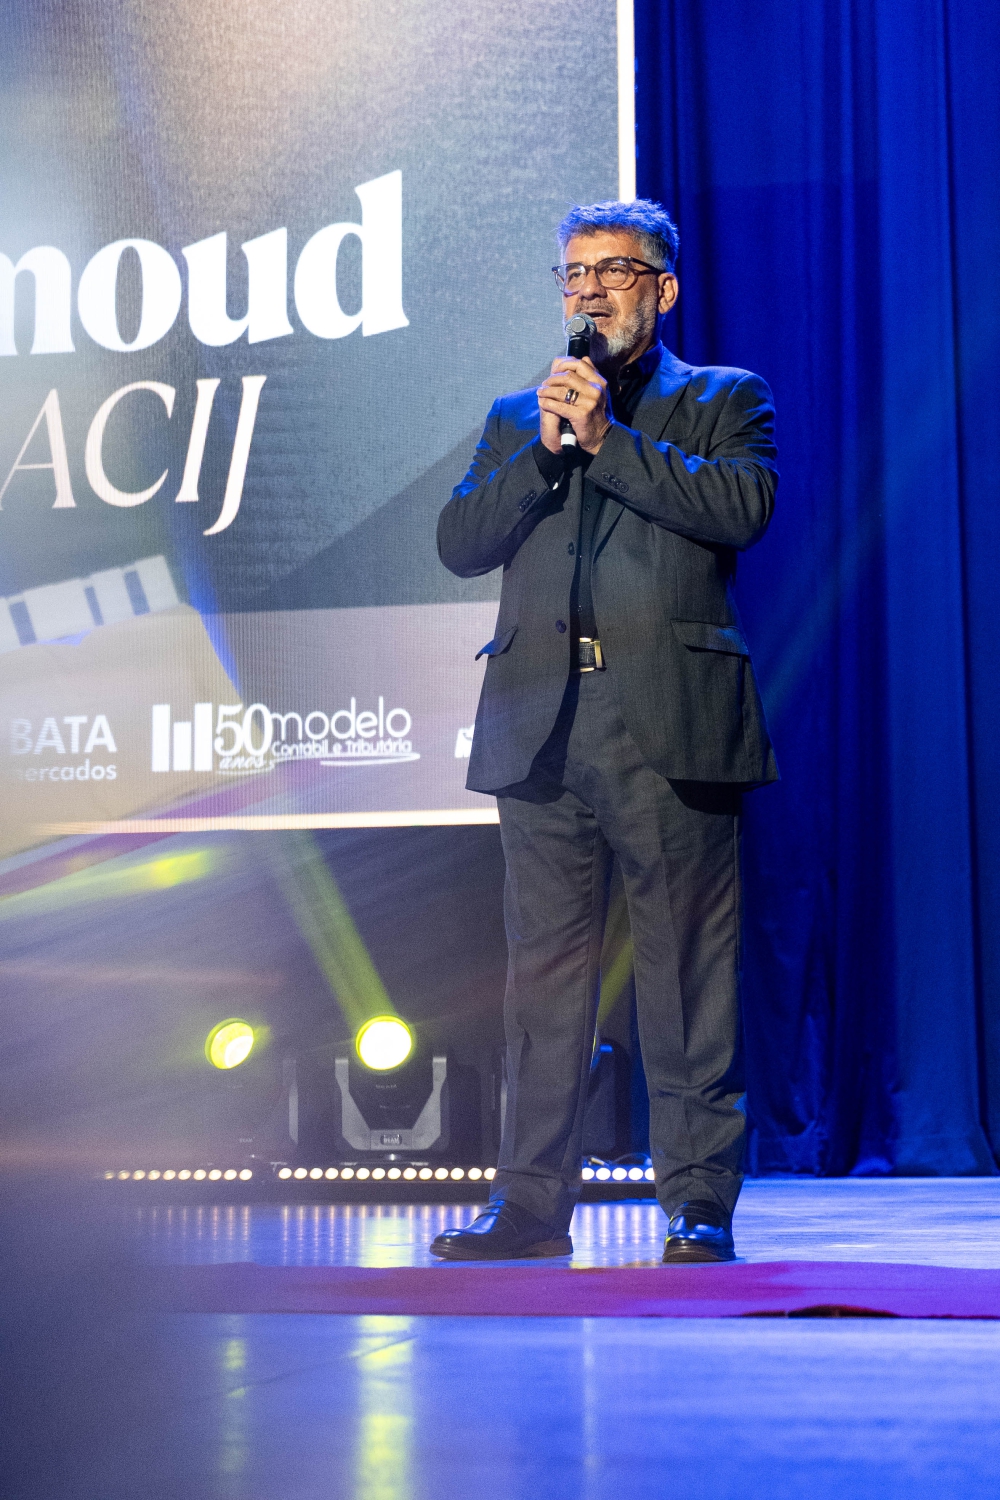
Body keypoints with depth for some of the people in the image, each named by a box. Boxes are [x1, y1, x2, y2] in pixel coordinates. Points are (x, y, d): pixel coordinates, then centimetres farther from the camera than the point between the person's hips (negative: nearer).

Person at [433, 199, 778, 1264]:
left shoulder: (723, 401, 12)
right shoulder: (517, 416, 22)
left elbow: (742, 506, -8)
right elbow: (460, 544, 9)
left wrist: (607, 438, -8)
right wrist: (544, 446, -3)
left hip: (671, 725, -3)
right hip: (542, 726, 3)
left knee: (687, 972, -3)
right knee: (544, 972, 5)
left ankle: (699, 1202, 3)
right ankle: (532, 1201, 10)